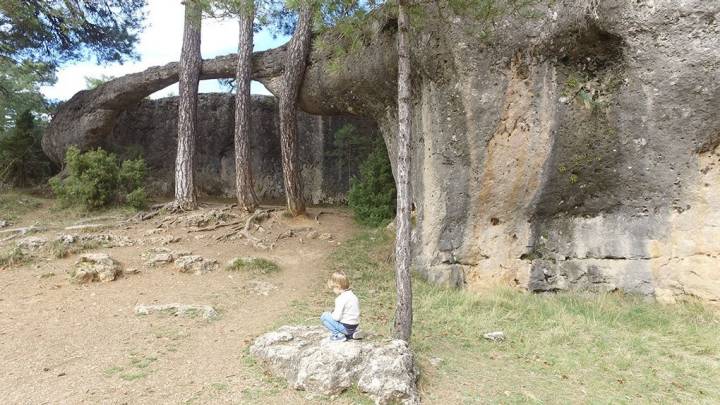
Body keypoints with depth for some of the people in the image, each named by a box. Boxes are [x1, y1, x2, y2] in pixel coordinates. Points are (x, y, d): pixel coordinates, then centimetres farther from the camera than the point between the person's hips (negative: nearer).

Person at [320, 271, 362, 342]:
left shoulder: (340, 299, -19)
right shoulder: (352, 295, 9)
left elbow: (337, 317, -20)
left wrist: (332, 313, 0)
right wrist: (334, 312, 15)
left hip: (346, 327, -8)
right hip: (354, 326, 8)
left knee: (324, 316, -3)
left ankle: (338, 335, -5)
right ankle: (352, 333, 14)